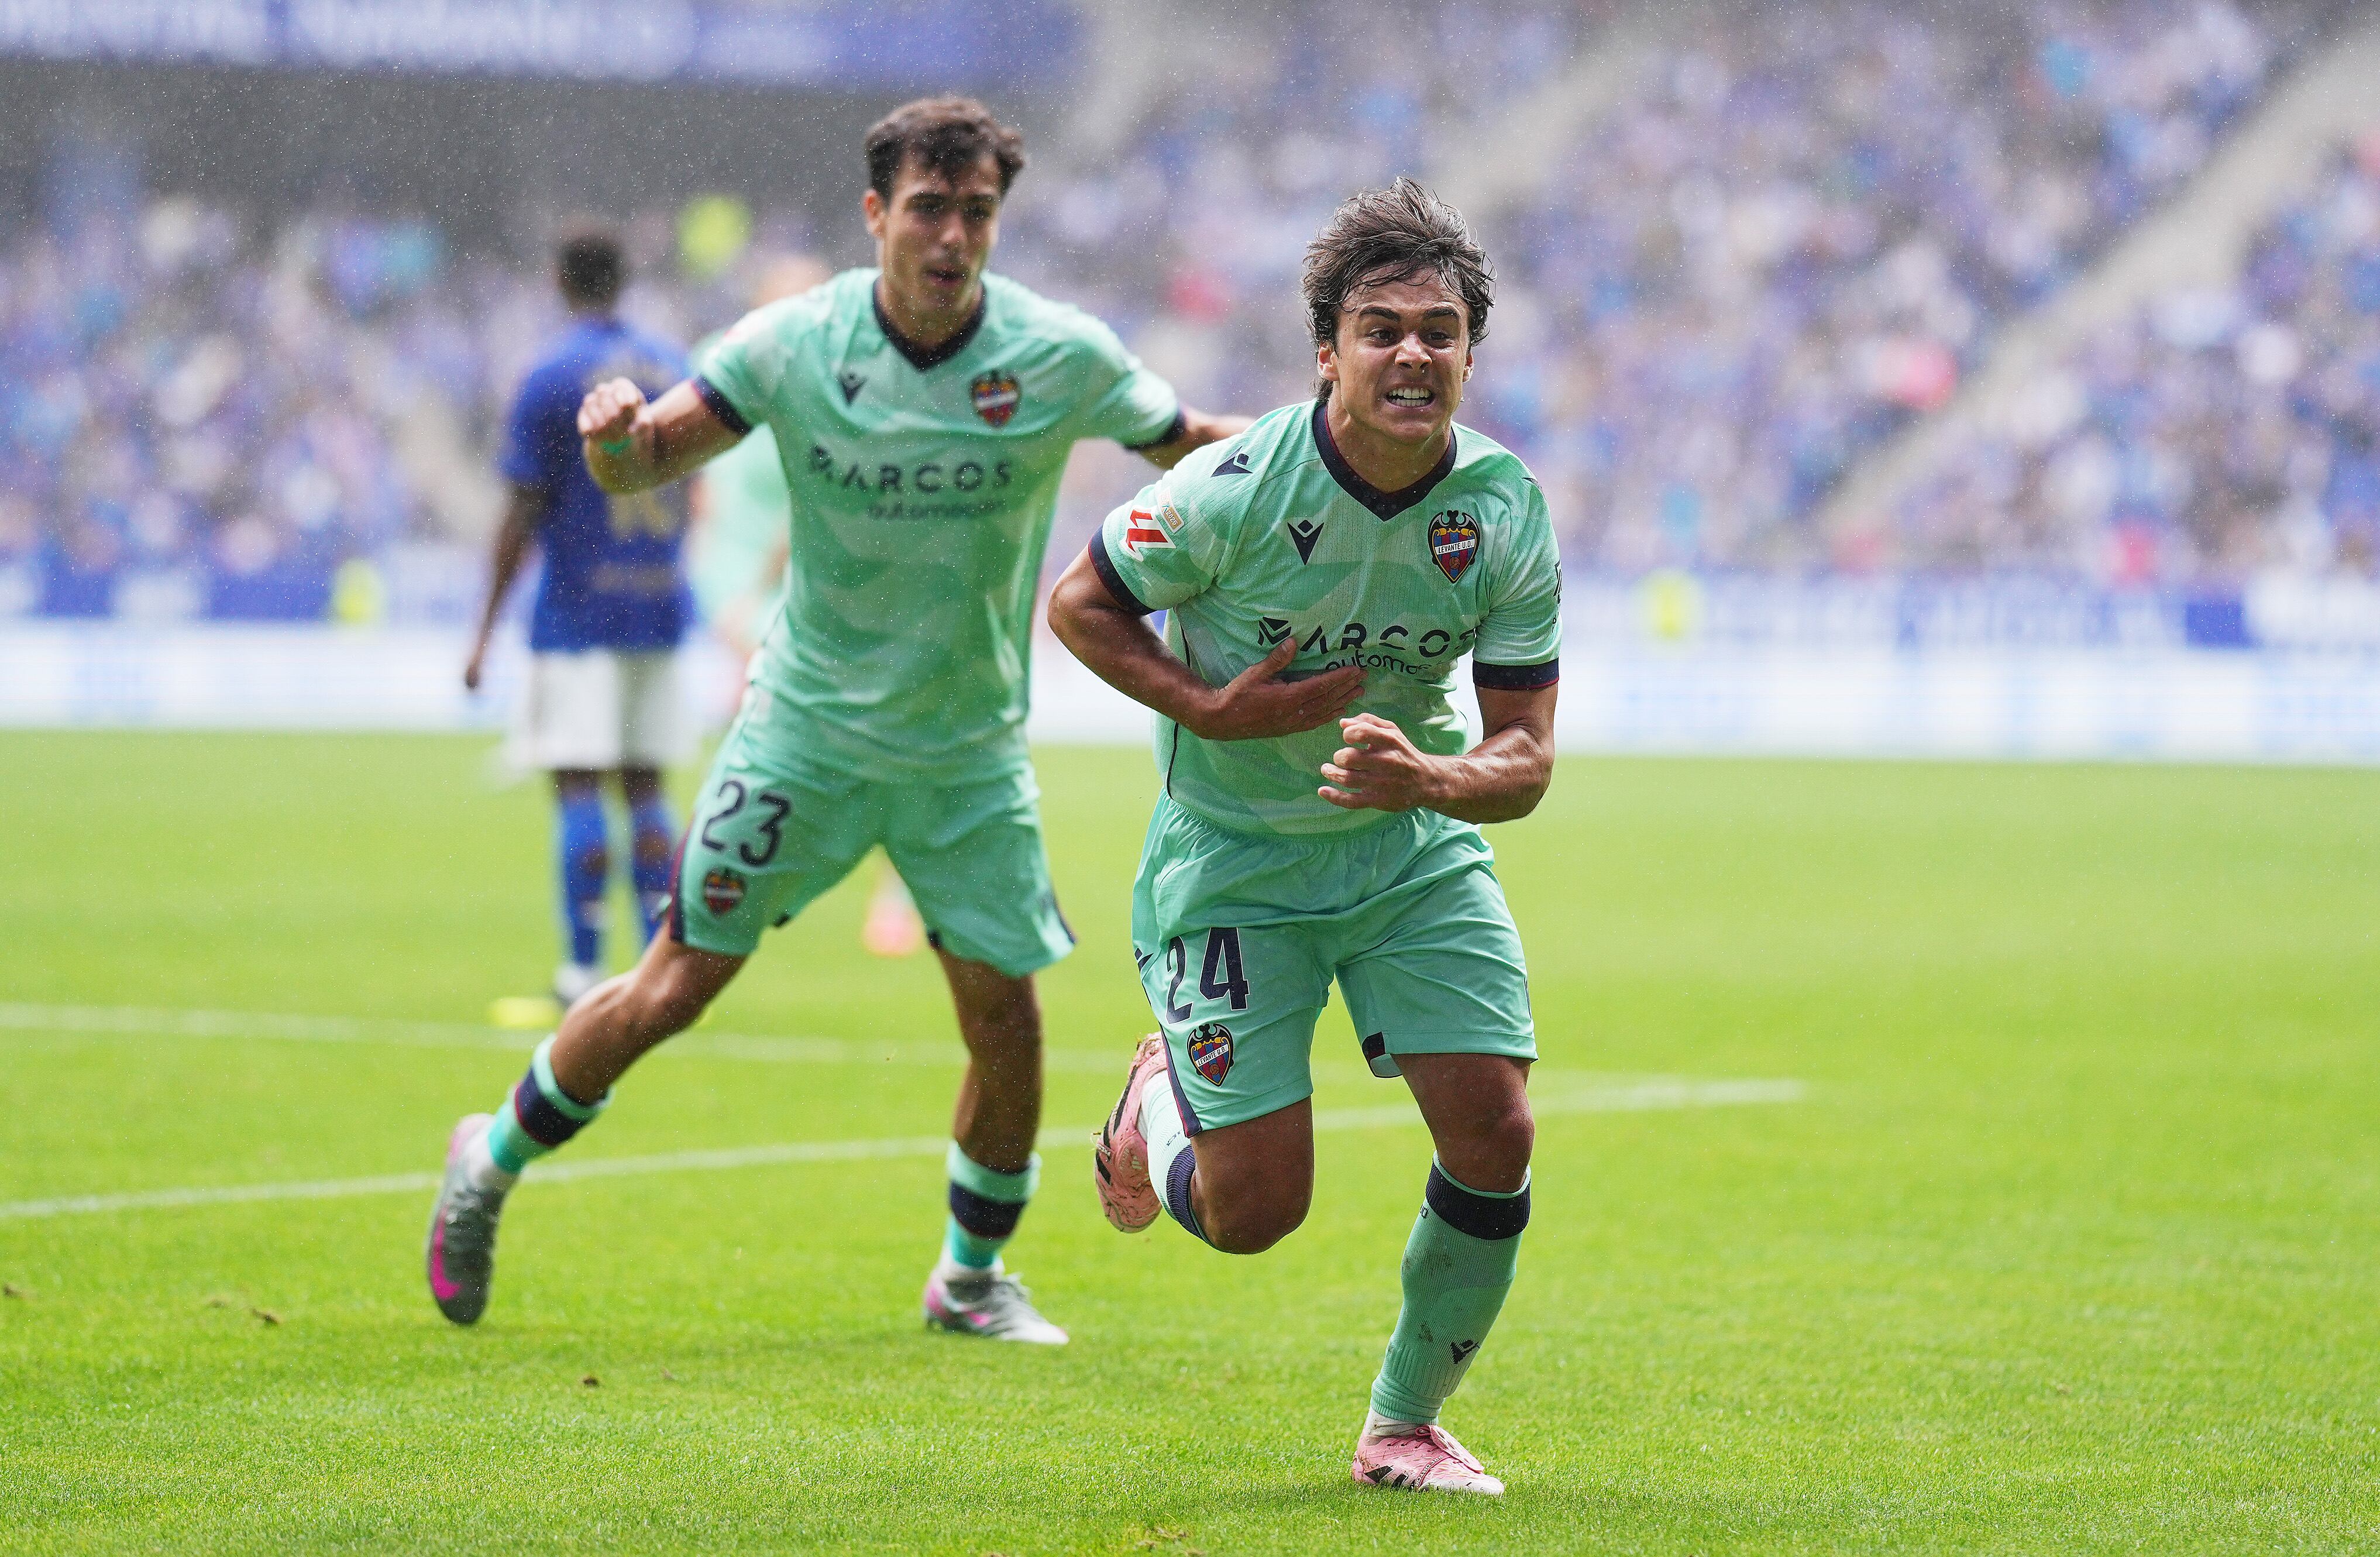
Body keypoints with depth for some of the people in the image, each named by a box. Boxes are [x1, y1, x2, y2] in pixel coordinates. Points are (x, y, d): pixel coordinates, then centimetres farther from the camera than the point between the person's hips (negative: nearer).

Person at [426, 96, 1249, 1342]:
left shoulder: (1062, 358, -11)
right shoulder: (794, 343, -12)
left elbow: (1195, 447, 4)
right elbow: (639, 466, -8)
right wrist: (615, 433, -33)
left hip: (971, 754, 1)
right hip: (806, 729, -1)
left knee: (1006, 1016, -2)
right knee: (674, 988, -2)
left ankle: (972, 1275, 22)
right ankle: (494, 1158, 21)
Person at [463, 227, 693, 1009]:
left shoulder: (550, 377, -9)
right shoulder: (676, 368, 8)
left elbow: (521, 519, -9)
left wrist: (486, 633, -3)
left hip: (576, 613, -5)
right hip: (658, 607, 5)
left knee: (577, 786, -2)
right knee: (645, 784, 11)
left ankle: (584, 969, -3)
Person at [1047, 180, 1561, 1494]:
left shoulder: (1505, 509, -12)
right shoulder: (1234, 492, -23)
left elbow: (1524, 755, -10)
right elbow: (1079, 604, -6)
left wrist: (1428, 777, -32)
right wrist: (1212, 710, -20)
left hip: (1414, 845, 3)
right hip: (1233, 863, -3)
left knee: (1493, 1137, -11)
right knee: (1253, 1214, -7)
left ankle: (1407, 1425, 13)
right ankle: (1158, 1097, 31)